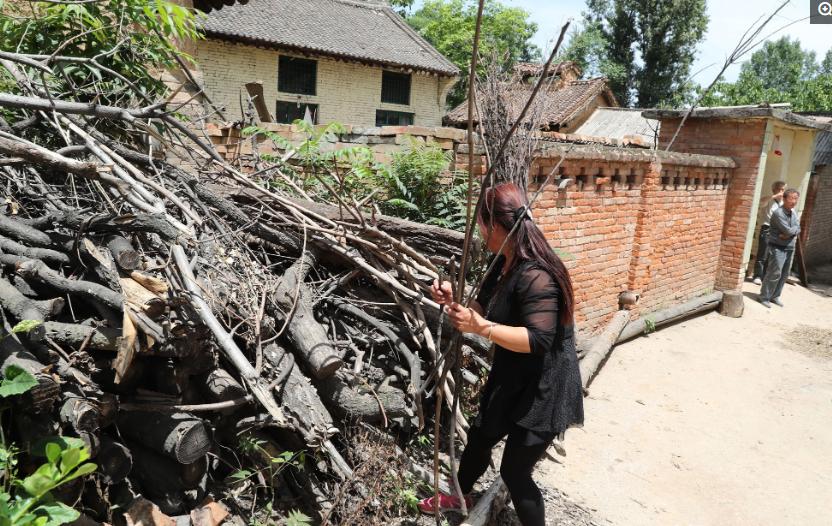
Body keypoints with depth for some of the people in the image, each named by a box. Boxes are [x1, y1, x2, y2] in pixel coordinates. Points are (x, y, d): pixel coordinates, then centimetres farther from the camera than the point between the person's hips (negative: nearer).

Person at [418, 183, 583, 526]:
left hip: (542, 390, -10)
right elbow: (486, 309, 11)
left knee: (514, 470, 3)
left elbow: (537, 340, -33)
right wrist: (454, 301, -7)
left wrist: (480, 327, -36)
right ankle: (457, 497, 52)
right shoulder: (504, 264, 1)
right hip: (511, 378, 10)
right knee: (479, 438, 26)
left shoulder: (537, 276, -29)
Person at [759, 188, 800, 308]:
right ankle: (764, 297, 1)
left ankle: (775, 296, 22)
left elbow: (798, 230, 3)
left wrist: (789, 234, -15)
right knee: (774, 274, -9)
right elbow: (788, 230, -21)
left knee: (784, 275, 11)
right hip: (778, 247, -8)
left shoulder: (794, 213, 9)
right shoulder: (778, 213, -17)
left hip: (790, 248, 8)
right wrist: (795, 228, -1)